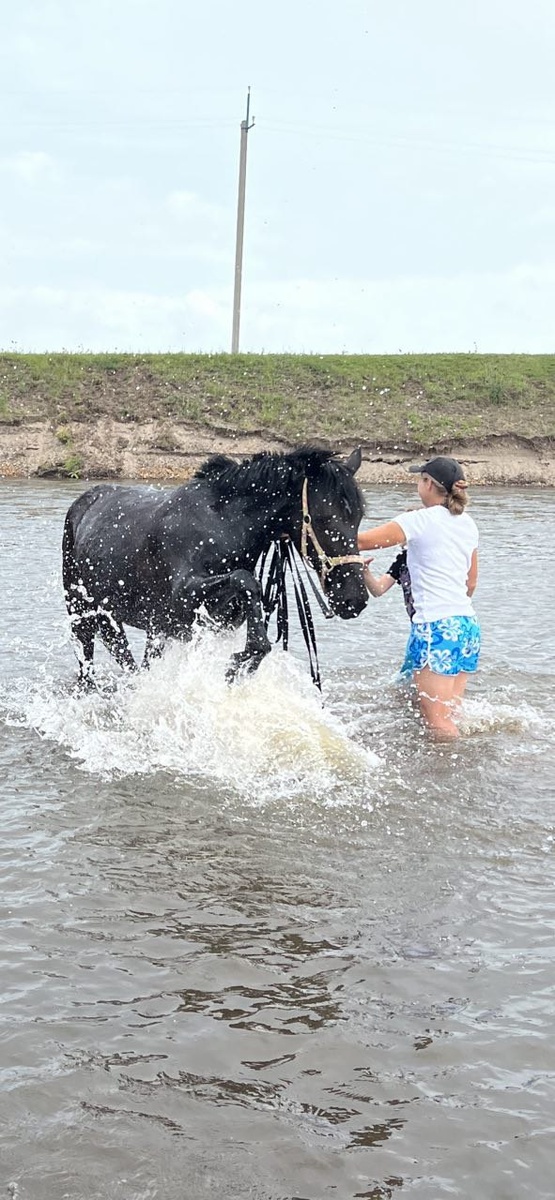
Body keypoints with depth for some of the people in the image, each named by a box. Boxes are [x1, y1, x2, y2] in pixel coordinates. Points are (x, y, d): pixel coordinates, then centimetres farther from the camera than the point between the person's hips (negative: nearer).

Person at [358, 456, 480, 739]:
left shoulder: (420, 521, -8)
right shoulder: (468, 524, 13)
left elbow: (363, 541, -9)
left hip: (435, 627, -8)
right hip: (469, 626, 8)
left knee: (437, 721, -5)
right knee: (449, 713, 12)